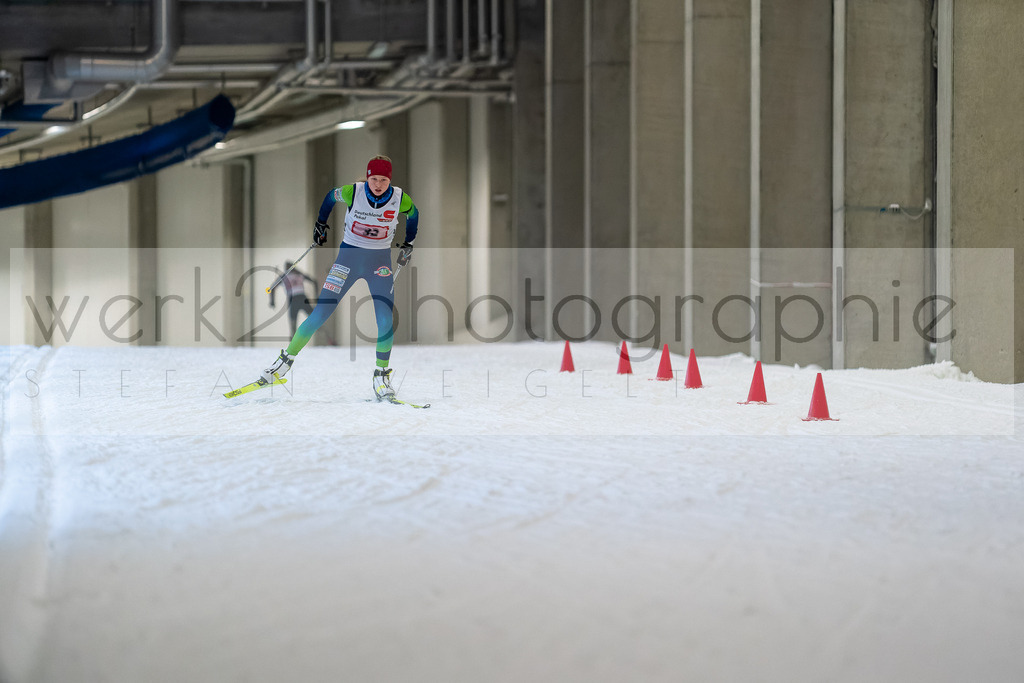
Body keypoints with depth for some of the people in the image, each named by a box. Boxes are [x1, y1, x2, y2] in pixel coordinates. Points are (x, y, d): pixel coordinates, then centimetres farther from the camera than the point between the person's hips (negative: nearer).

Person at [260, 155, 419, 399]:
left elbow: (413, 214, 13)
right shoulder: (353, 192, -13)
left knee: (386, 322, -14)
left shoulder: (400, 199, -11)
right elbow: (331, 196, 9)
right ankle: (285, 360, 7)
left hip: (380, 262, 1)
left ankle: (381, 375, 2)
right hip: (349, 256, -1)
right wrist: (321, 224, 15)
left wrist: (408, 245, 14)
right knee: (320, 314, -6)